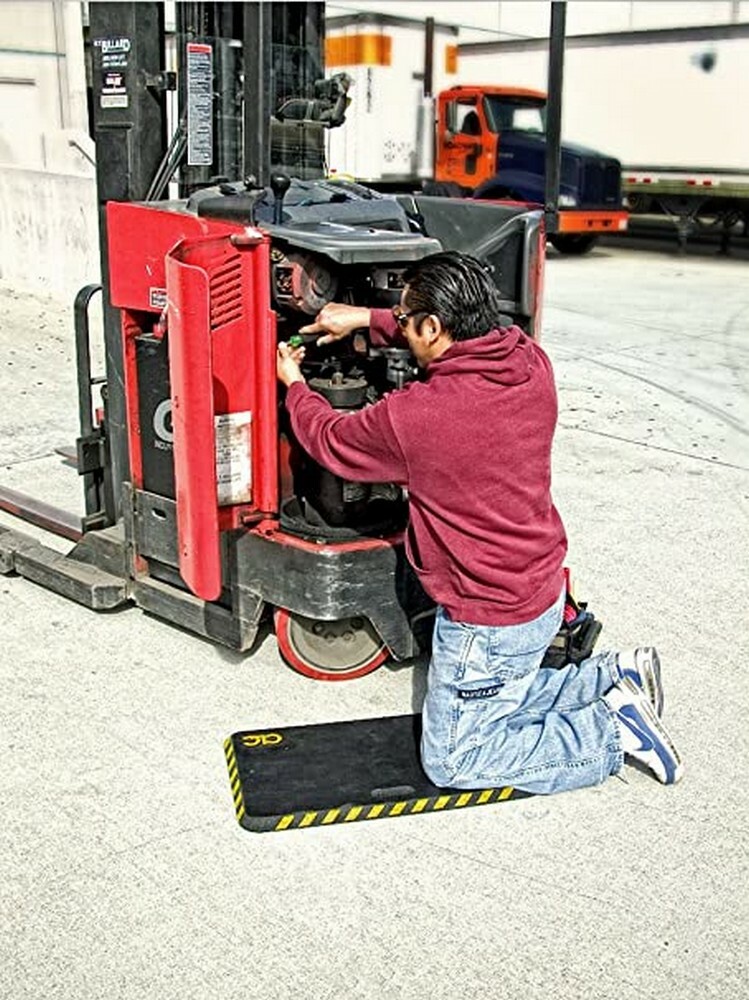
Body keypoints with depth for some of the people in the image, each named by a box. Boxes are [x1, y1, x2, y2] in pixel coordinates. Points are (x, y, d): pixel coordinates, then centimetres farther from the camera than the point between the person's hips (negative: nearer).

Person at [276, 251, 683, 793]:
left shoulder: (414, 415, -29)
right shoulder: (530, 360, -9)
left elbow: (331, 441, -7)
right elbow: (462, 334, 15)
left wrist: (295, 385, 13)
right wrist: (366, 318, 14)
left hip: (488, 622, -8)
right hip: (546, 591, 8)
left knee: (452, 763, 10)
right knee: (497, 697, 30)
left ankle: (613, 729, 4)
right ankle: (617, 677, 18)